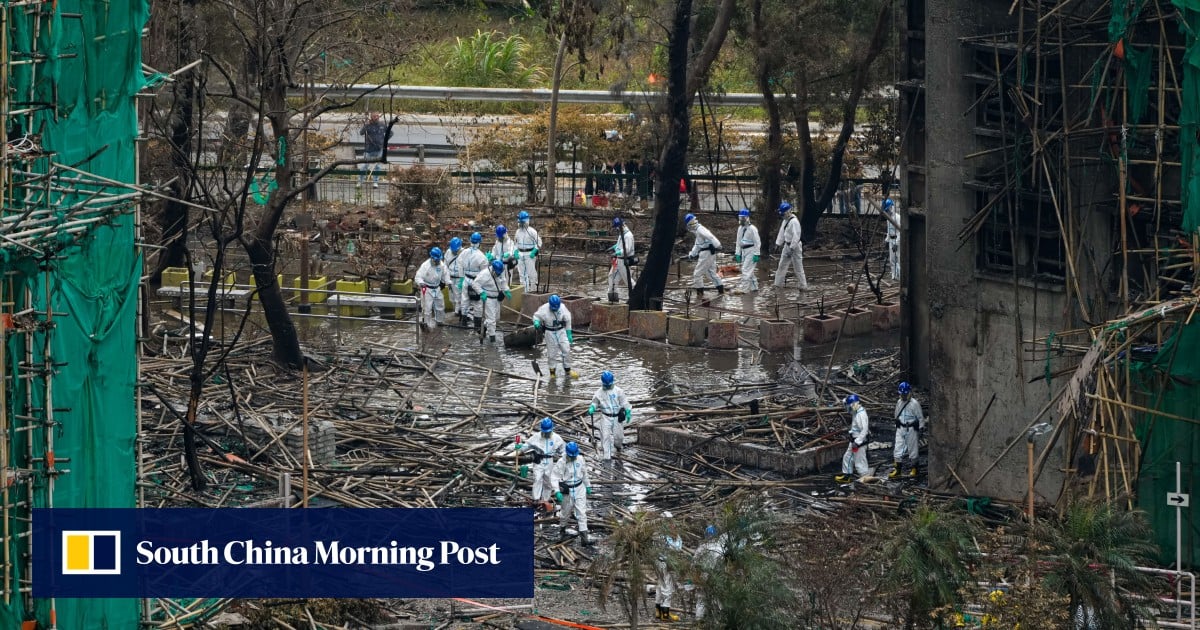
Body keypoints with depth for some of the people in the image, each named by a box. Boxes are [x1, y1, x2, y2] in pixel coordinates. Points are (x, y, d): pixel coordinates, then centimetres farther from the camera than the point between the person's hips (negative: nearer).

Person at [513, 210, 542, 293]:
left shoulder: (531, 231, -9)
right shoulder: (518, 231, 10)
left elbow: (539, 242, -7)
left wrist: (534, 252, -16)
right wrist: (516, 251, 8)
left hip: (529, 254, -6)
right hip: (520, 254, 6)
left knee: (531, 273, -5)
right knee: (522, 273, 8)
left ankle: (533, 289, 3)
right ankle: (524, 290, 14)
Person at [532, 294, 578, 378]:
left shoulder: (562, 308, -10)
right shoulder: (544, 309, -16)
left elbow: (567, 320, 2)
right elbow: (536, 316, -2)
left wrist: (569, 334, 4)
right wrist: (536, 322, -26)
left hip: (561, 331, 2)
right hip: (550, 333, -2)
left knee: (566, 350, -1)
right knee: (552, 352, 3)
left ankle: (567, 370, 13)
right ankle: (552, 372, 18)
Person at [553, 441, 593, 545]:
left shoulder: (580, 459, -1)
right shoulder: (562, 463, -15)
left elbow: (584, 474, 14)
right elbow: (556, 477, -16)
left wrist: (588, 486, 20)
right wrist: (557, 492, -24)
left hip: (579, 489, 3)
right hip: (567, 490, -3)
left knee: (582, 513, -3)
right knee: (566, 512, 13)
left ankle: (584, 536, -3)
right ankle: (562, 530, 40)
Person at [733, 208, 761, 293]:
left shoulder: (752, 228, -14)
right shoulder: (740, 228, 10)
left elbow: (757, 242, -14)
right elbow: (739, 242, 16)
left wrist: (756, 255, -17)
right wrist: (738, 254, 13)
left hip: (751, 251, -9)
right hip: (744, 251, 9)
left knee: (746, 270, -12)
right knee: (749, 271, 14)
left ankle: (744, 288, -13)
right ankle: (754, 287, 25)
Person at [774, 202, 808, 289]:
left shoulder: (794, 221, -21)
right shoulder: (786, 220, 9)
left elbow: (796, 236, -25)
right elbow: (782, 232, 17)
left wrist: (791, 248, -25)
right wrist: (778, 243, 13)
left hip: (794, 246, -10)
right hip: (787, 245, 10)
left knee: (798, 267, -3)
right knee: (782, 265, 12)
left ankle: (803, 285, 5)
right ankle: (778, 284, 19)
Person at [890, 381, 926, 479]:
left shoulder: (914, 403, -11)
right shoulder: (899, 402, 8)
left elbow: (920, 417, -7)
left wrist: (921, 429, -8)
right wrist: (897, 426, 19)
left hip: (911, 429, -5)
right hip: (900, 429, 5)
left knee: (912, 449, 4)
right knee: (897, 449, 0)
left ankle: (914, 469, 17)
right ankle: (897, 470, 3)